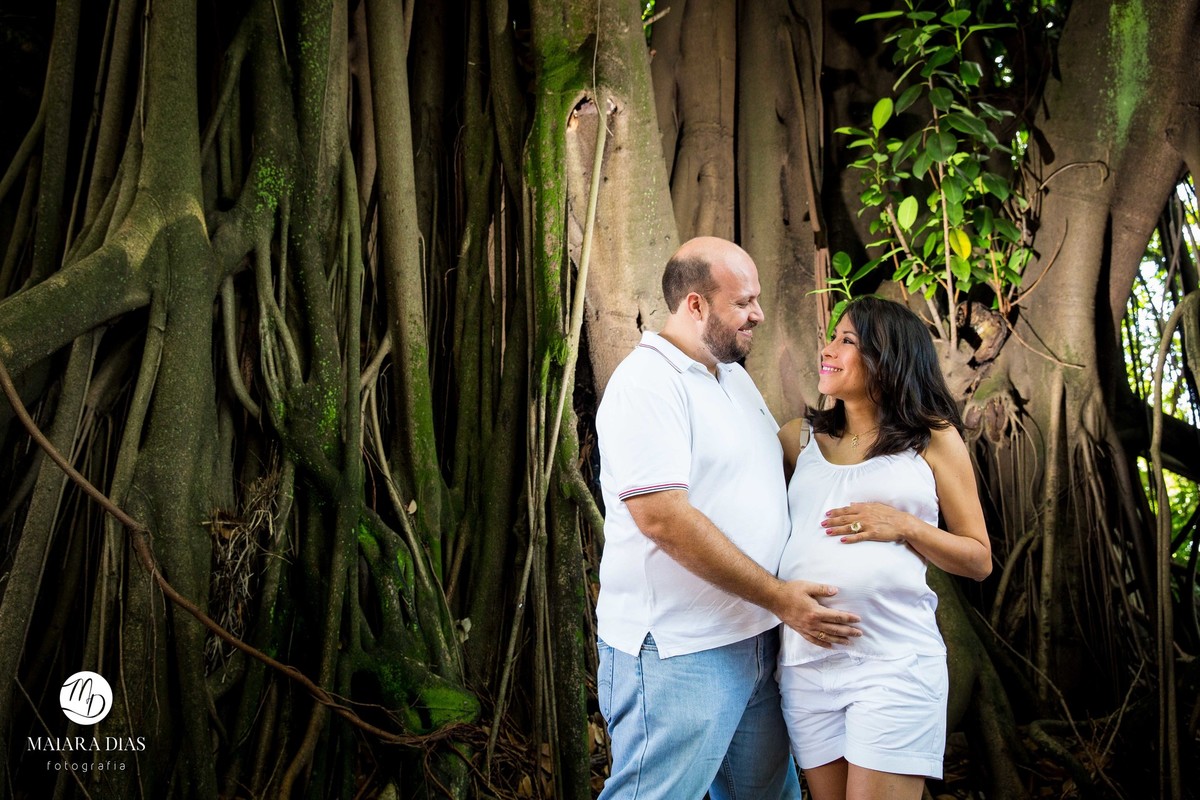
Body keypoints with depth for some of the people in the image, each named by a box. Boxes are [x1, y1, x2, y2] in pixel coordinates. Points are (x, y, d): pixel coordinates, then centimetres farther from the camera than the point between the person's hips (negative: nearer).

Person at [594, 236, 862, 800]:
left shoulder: (735, 377, 14)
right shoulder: (646, 384, -16)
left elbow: (778, 466, 28)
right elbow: (664, 520, -24)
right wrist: (778, 597, -20)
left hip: (755, 641, 9)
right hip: (678, 656, -9)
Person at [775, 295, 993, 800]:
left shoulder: (934, 439, 5)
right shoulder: (801, 438, 12)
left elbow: (979, 560, 6)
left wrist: (904, 526, -8)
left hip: (895, 660, -3)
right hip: (805, 661, 3)